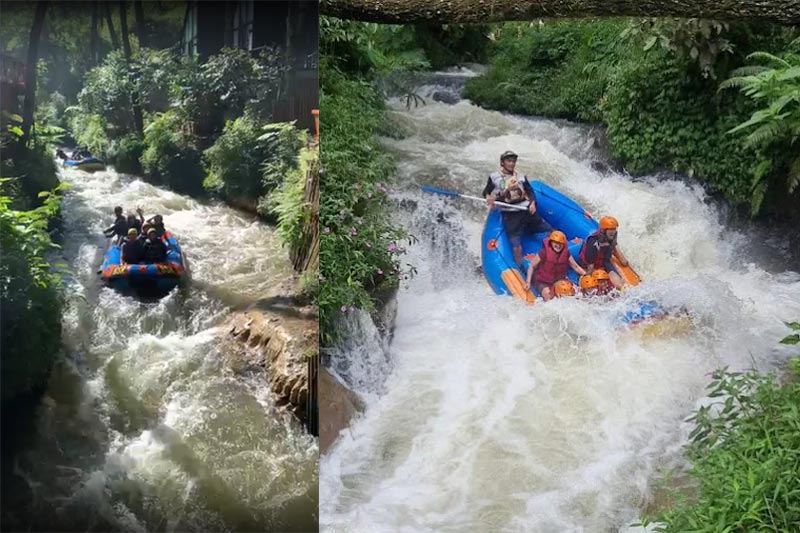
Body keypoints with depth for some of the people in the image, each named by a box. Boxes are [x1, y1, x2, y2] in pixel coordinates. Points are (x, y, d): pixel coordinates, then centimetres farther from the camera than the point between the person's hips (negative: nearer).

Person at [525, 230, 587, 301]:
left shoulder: (566, 253, -7)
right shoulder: (544, 252, -19)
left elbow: (575, 266, 3)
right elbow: (532, 266, -11)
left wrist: (586, 275, -11)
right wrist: (528, 282, -16)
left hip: (559, 281, 5)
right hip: (542, 282, -5)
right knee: (548, 294, -31)